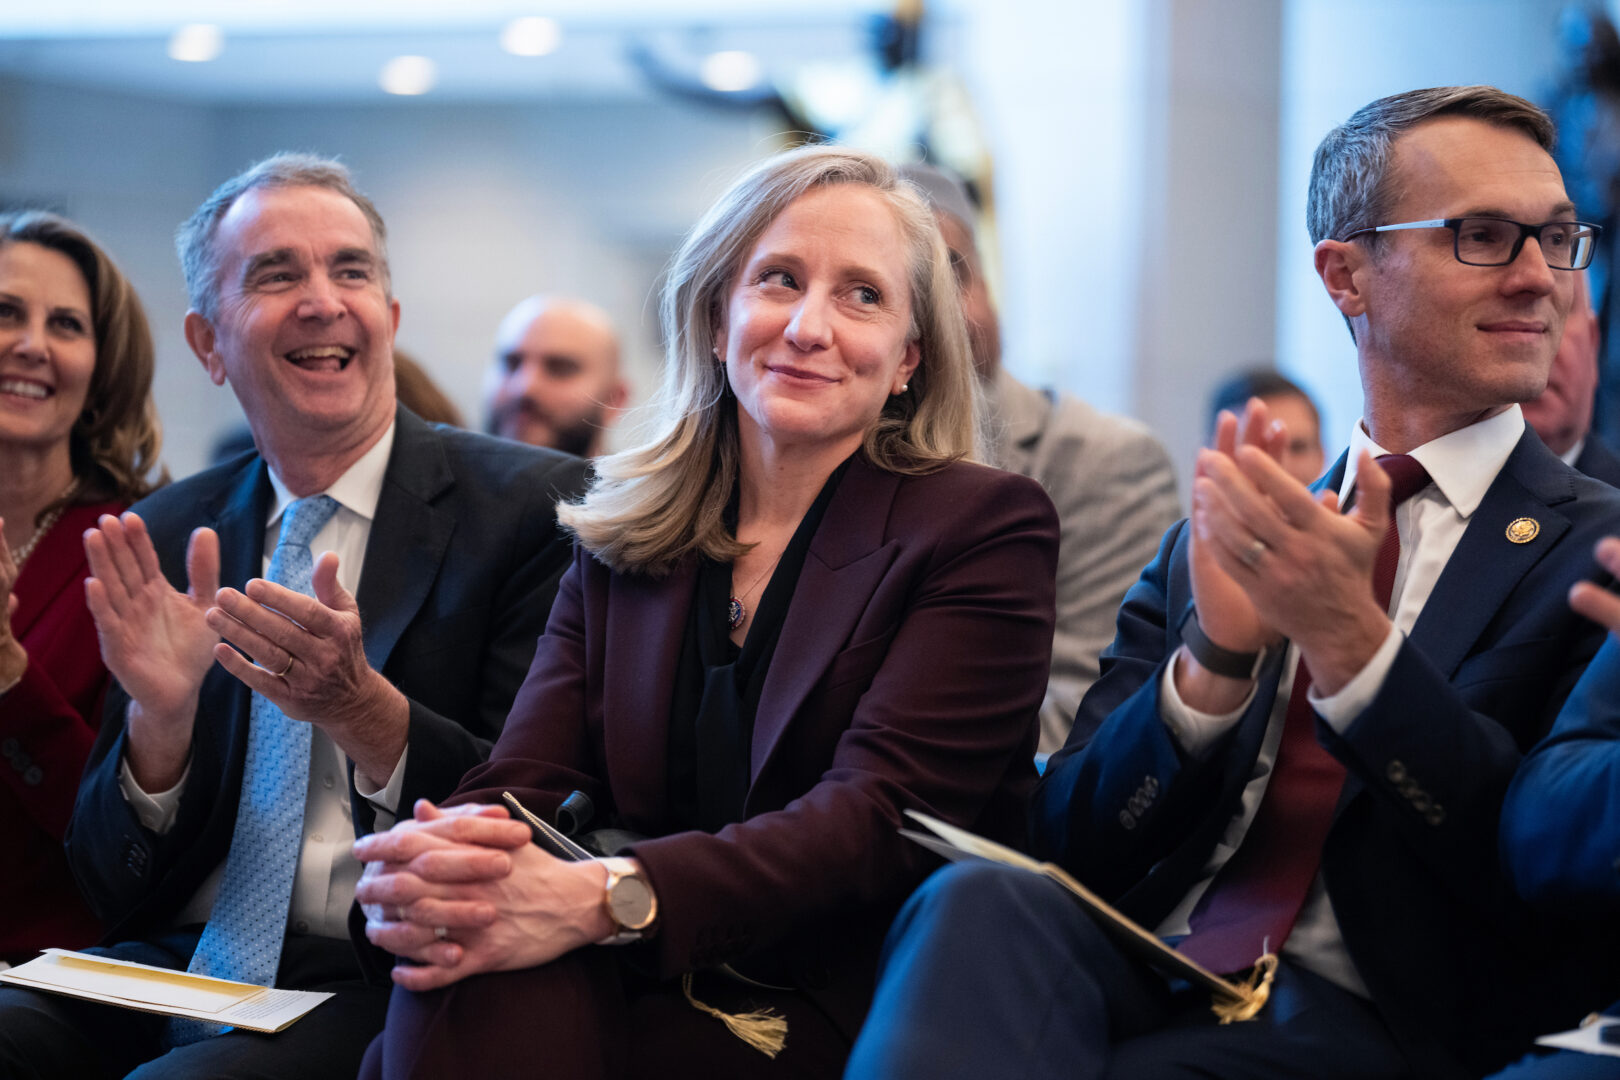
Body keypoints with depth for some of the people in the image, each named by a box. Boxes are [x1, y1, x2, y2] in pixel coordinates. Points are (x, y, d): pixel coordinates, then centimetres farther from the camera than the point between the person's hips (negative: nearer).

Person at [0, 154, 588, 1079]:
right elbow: (116, 890, 9)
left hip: (385, 984, -4)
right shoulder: (163, 540, 11)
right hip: (177, 971, 5)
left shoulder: (532, 507, -2)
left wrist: (361, 710, -22)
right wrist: (160, 714, -12)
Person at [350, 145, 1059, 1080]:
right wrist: (423, 870, -25)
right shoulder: (622, 539, 14)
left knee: (481, 992, -29)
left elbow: (879, 816, -15)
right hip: (645, 1000, 4)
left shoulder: (988, 530, -1)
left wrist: (602, 898, -30)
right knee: (470, 968, -31)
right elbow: (525, 781, 1)